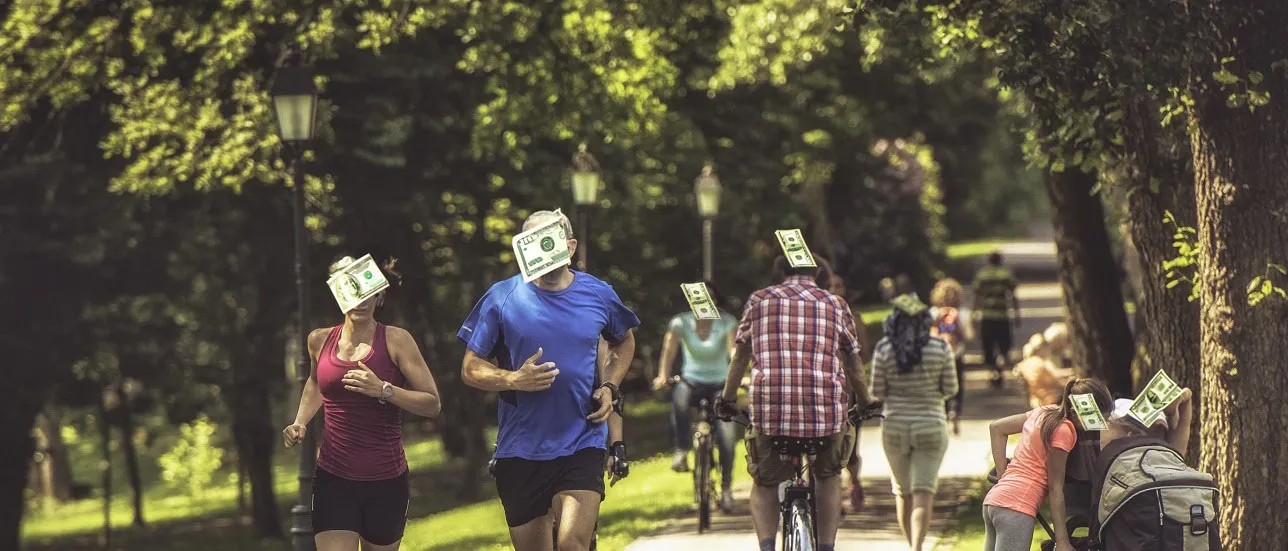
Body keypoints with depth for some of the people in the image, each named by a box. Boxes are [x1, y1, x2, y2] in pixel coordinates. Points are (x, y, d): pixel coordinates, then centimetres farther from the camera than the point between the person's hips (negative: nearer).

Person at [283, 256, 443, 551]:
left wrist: (383, 390, -22)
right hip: (334, 481, 1)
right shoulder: (320, 341, 5)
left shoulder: (395, 340, -6)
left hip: (386, 482, -1)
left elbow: (432, 404, -9)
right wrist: (300, 423, 13)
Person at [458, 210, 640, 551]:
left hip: (582, 444, -1)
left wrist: (610, 387, 5)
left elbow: (624, 342, 23)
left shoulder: (598, 295, 2)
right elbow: (471, 370, 0)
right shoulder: (502, 298, -3)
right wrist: (514, 380, -20)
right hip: (521, 451, 1)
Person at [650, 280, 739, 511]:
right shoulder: (681, 322, -6)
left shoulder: (727, 322, -8)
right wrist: (662, 376, -36)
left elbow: (734, 350, -23)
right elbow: (669, 348, -19)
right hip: (692, 381, 0)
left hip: (719, 385, 0)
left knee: (725, 436, -17)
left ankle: (726, 488, 0)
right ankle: (681, 453, -30)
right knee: (679, 396, -37)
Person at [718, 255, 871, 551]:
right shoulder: (835, 304, 15)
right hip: (827, 411, 1)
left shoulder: (760, 300, 14)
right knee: (829, 477, 28)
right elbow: (853, 365, 20)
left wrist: (727, 400, 30)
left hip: (770, 409, -1)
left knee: (764, 484, 20)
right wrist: (865, 404, 34)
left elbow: (740, 357, 18)